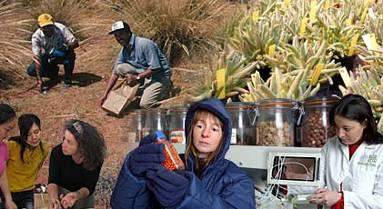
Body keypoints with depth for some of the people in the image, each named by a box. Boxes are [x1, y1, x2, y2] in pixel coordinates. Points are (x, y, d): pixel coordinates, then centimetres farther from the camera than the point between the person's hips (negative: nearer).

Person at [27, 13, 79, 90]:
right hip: (47, 57, 2)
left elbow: (75, 43, -25)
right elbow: (37, 57, -28)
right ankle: (53, 71, 12)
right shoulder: (36, 36, -24)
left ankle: (67, 79, -11)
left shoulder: (61, 28, -26)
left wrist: (66, 47, -47)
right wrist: (39, 79, -35)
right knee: (31, 70, -18)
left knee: (70, 54, -36)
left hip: (61, 55, -2)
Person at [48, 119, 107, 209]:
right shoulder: (57, 152, -26)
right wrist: (53, 199, -42)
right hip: (61, 194, 0)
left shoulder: (95, 158, -27)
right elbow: (53, 181, -23)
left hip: (84, 198, 0)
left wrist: (76, 195, -43)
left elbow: (89, 187, -23)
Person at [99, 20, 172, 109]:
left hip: (159, 76, -8)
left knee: (145, 105, -24)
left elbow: (155, 68, -25)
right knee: (120, 68, -9)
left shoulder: (144, 44, -23)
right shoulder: (124, 51, 2)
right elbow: (115, 73, 5)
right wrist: (105, 94, 1)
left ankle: (164, 90, 6)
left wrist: (137, 78, -23)